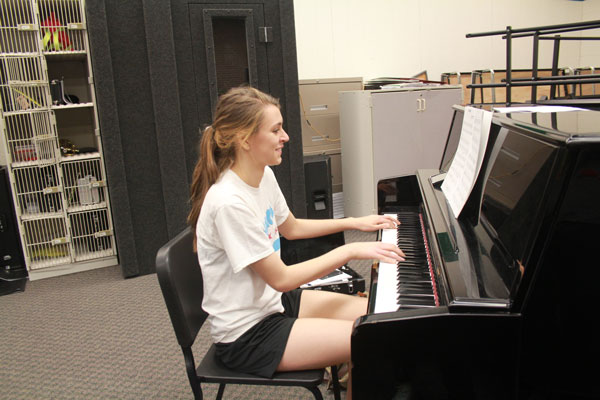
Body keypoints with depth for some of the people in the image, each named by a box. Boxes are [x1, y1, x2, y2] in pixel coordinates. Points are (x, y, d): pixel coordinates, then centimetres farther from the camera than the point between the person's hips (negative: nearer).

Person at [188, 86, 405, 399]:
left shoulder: (264, 175, -1)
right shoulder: (229, 203, -29)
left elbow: (291, 228, 17)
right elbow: (281, 278, -23)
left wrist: (354, 223, 13)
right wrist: (350, 250, -18)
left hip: (273, 302, 9)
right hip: (247, 335, -8)